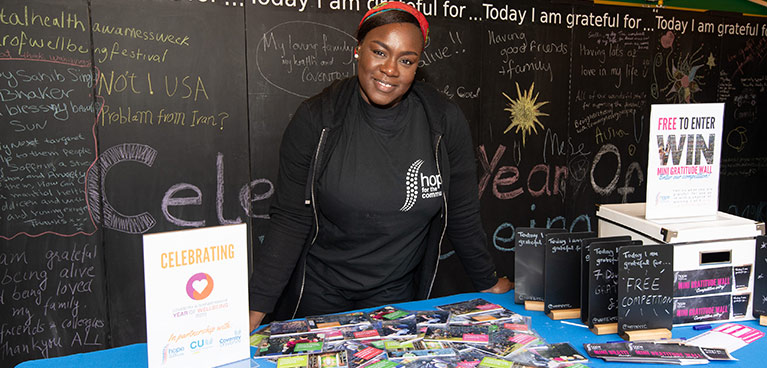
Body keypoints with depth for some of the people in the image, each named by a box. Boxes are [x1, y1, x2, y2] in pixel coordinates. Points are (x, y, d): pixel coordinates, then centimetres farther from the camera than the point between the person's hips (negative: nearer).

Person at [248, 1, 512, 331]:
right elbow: (290, 219, -13)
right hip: (317, 294, -1)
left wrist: (489, 284, 9)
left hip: (397, 294, 1)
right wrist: (256, 309, -17)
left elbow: (462, 214, 0)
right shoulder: (315, 119, -14)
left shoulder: (444, 121, -10)